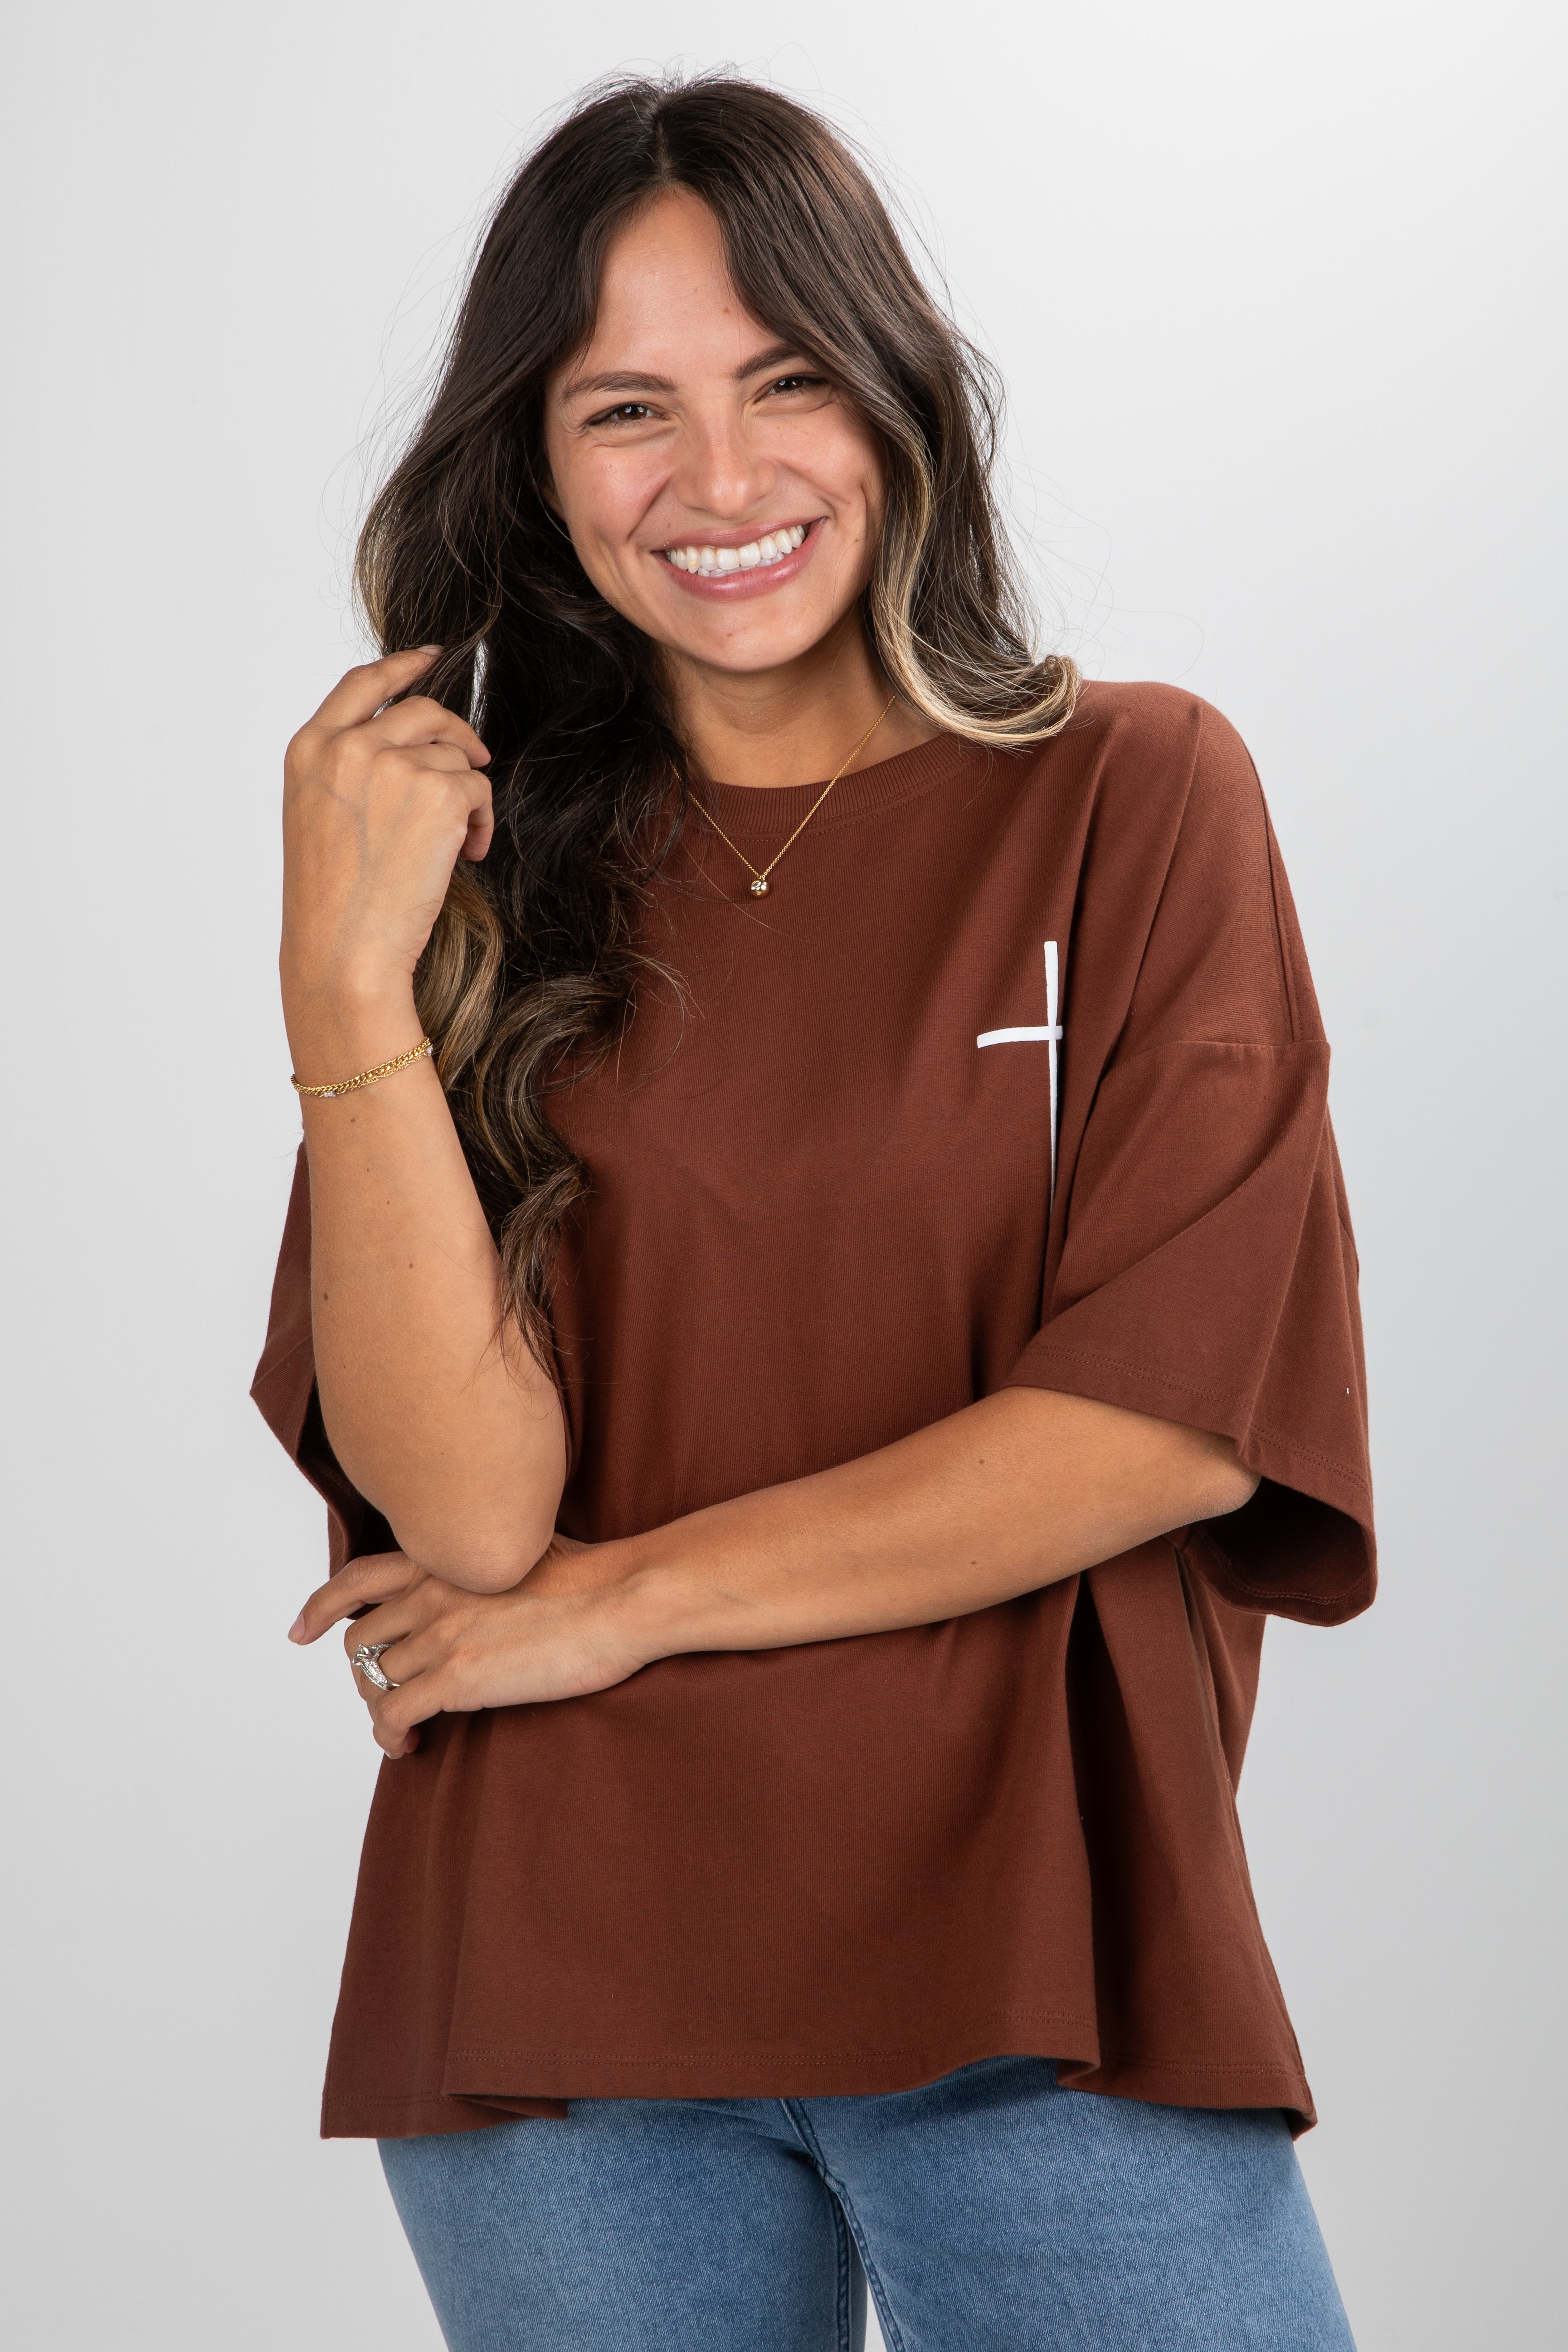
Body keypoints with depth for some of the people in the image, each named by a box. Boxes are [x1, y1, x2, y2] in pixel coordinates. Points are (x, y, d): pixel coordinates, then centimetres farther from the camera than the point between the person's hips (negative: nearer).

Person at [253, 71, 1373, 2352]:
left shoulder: (1134, 794, 1)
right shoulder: (501, 879, 4)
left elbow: (1170, 1420, -8)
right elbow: (466, 1505, -8)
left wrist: (620, 1602, -6)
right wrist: (350, 983, -15)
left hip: (1036, 1974, -1)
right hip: (561, 1995, 1)